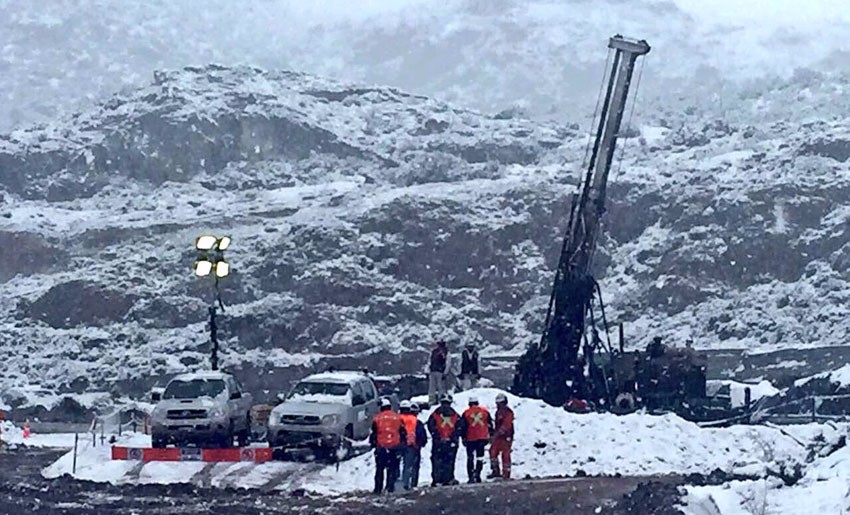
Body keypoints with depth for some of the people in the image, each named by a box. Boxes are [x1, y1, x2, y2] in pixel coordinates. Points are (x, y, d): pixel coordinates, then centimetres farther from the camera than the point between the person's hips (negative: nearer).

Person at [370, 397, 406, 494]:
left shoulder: (377, 418, -1)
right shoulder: (397, 417, 3)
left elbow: (374, 433, 2)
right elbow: (402, 432, 8)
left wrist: (373, 443, 14)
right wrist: (403, 443, 18)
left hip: (381, 447, -1)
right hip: (394, 446, 1)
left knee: (379, 469, 7)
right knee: (392, 468, 6)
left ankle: (378, 488, 6)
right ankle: (390, 487, 1)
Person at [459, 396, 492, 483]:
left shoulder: (466, 413, -1)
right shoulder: (485, 411, 4)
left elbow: (463, 427, -2)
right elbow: (490, 424, 8)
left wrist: (464, 438, 4)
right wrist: (491, 435, 16)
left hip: (470, 439, -1)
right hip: (482, 438, 1)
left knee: (470, 458, 9)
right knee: (480, 457, 8)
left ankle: (471, 477, 3)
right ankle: (477, 475, -4)